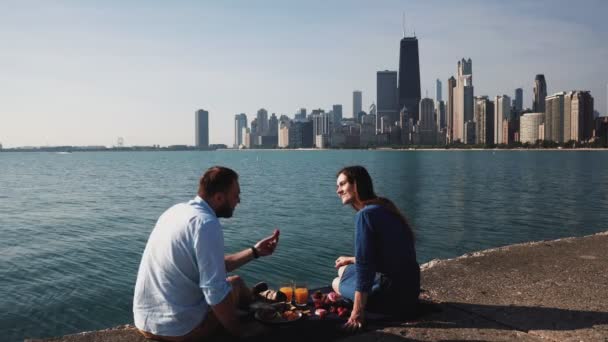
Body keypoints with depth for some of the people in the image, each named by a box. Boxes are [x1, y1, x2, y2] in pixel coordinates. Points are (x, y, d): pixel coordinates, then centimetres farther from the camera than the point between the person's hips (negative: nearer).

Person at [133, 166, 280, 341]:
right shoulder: (206, 223, -22)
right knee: (236, 283, 15)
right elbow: (215, 291, -24)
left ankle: (253, 298, 53)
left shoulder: (178, 210, 5)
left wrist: (254, 251, 15)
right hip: (177, 327, -7)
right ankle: (255, 300, 45)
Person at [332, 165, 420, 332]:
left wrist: (357, 313, -22)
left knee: (337, 283, 15)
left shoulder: (365, 214, -19)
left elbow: (364, 266, -23)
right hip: (408, 284, 8)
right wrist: (351, 260, 31)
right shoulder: (383, 207, 9)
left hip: (394, 292, -8)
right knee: (344, 269, 24)